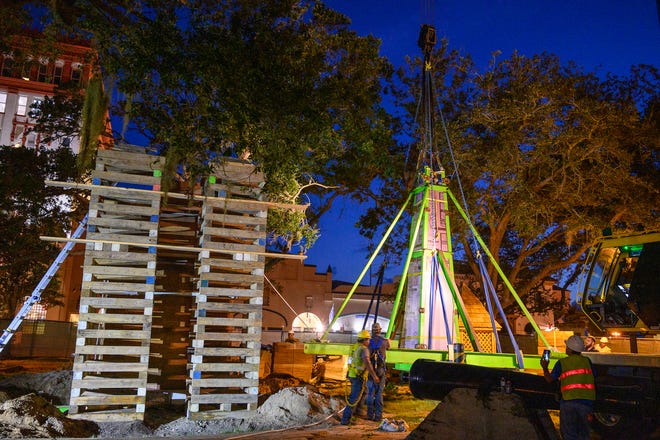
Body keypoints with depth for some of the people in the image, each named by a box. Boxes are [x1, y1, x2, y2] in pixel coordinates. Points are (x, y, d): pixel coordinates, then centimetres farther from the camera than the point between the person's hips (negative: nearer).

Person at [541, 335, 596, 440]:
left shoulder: (562, 362, -2)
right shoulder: (587, 361, 6)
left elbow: (550, 379, 1)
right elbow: (593, 378, 11)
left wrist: (544, 368, 11)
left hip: (569, 401, -3)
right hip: (586, 401, 3)